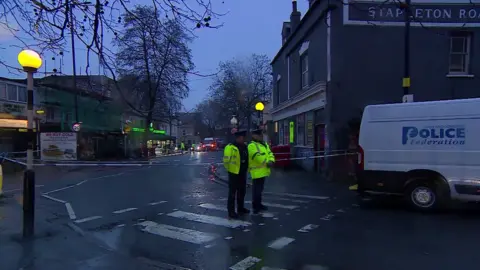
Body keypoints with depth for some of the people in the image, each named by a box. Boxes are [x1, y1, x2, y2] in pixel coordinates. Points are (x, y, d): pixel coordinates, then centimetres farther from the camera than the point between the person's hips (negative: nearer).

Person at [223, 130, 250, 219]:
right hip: (234, 173, -8)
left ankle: (240, 208, 32)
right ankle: (231, 211, 6)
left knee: (242, 191, 18)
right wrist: (229, 169, -9)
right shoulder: (230, 147, -18)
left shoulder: (244, 146, 8)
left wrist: (246, 169, 16)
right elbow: (226, 160, -19)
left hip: (243, 173, 8)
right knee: (232, 193, -1)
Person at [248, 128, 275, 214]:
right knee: (256, 189, -4)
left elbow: (270, 154, 10)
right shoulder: (252, 146, -14)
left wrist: (271, 161, -10)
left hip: (263, 171, 9)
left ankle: (259, 204, 28)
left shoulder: (264, 144, 16)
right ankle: (255, 206, 4)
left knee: (260, 189, 18)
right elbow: (258, 157, -23)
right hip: (257, 171, -9)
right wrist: (267, 162, -16)